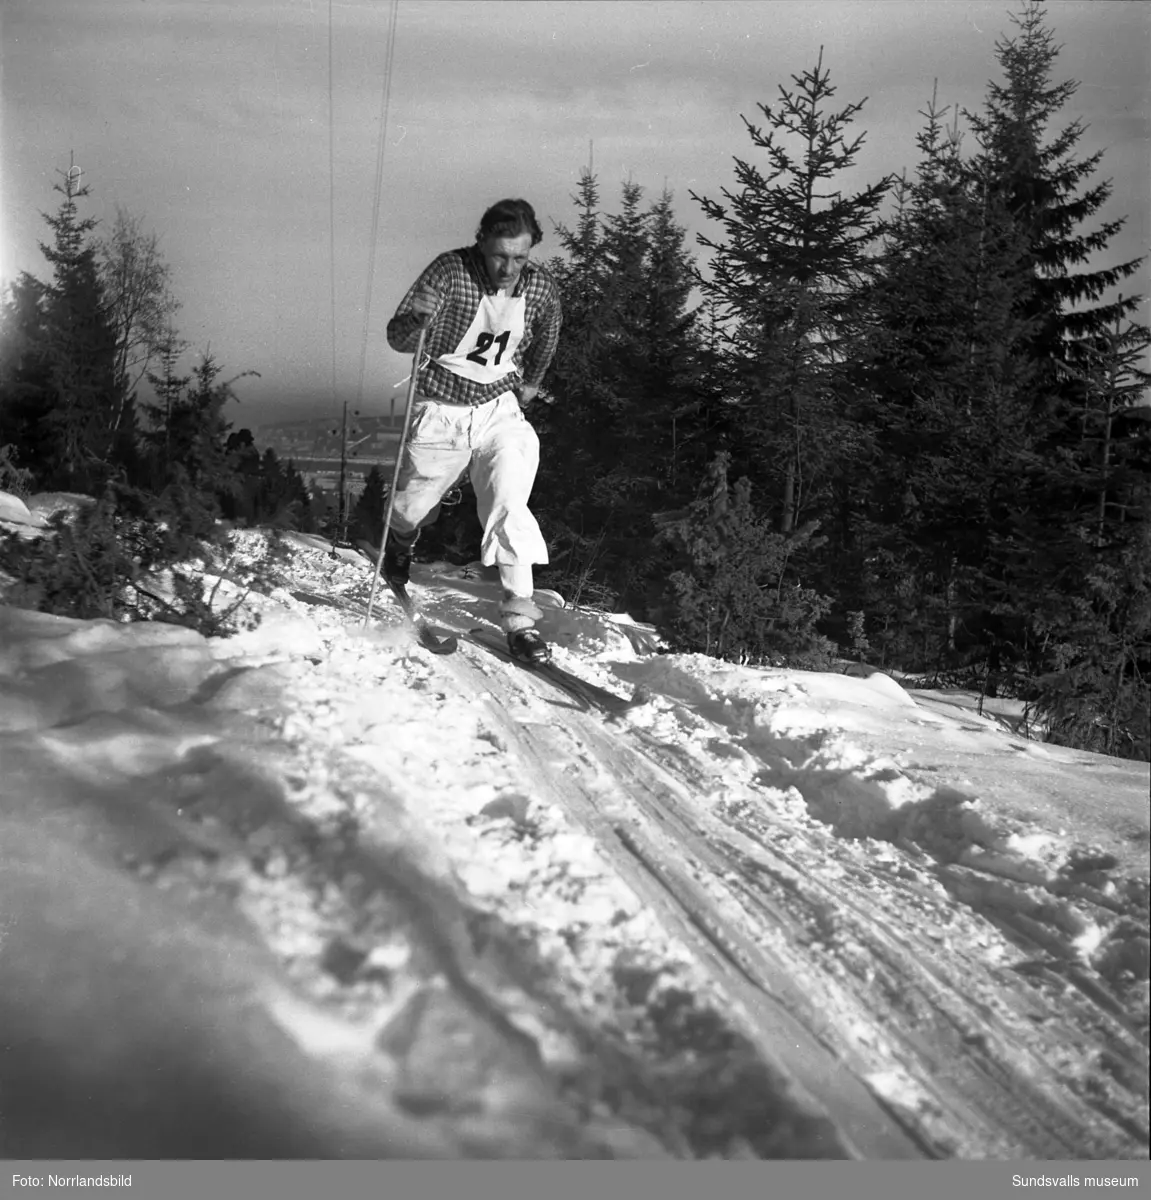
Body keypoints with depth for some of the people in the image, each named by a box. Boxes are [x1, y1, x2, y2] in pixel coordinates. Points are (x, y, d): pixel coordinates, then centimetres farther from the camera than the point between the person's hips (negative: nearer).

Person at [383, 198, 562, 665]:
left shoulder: (541, 287, -9)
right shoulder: (450, 271, -19)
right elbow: (398, 338, -20)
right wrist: (419, 318, -40)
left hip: (499, 410, 1)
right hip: (441, 411, -1)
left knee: (510, 508, -17)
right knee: (413, 505, 14)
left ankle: (520, 618, -15)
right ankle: (399, 540, 52)